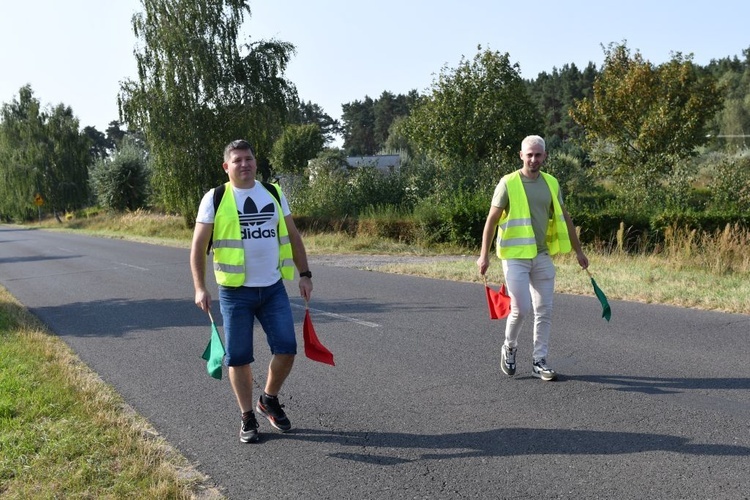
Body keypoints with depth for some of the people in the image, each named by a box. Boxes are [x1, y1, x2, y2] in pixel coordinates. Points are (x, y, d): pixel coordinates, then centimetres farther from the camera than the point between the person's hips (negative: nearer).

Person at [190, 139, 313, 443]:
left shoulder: (273, 193, 8)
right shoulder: (215, 199, -2)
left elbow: (293, 236, 13)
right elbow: (198, 247, -2)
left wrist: (304, 274, 7)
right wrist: (200, 288, -11)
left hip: (273, 289, 3)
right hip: (235, 292, -2)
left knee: (286, 348, -3)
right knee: (238, 357, 3)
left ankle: (269, 400, 23)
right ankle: (248, 418, 19)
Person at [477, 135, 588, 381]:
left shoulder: (551, 183, 9)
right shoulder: (508, 183, -6)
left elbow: (564, 218, 16)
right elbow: (492, 219, -5)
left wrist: (578, 251, 15)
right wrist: (484, 254, -10)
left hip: (543, 256, 5)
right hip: (515, 256, -5)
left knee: (544, 310, 4)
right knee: (521, 308, -7)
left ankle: (539, 361, 15)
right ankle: (509, 347, 21)